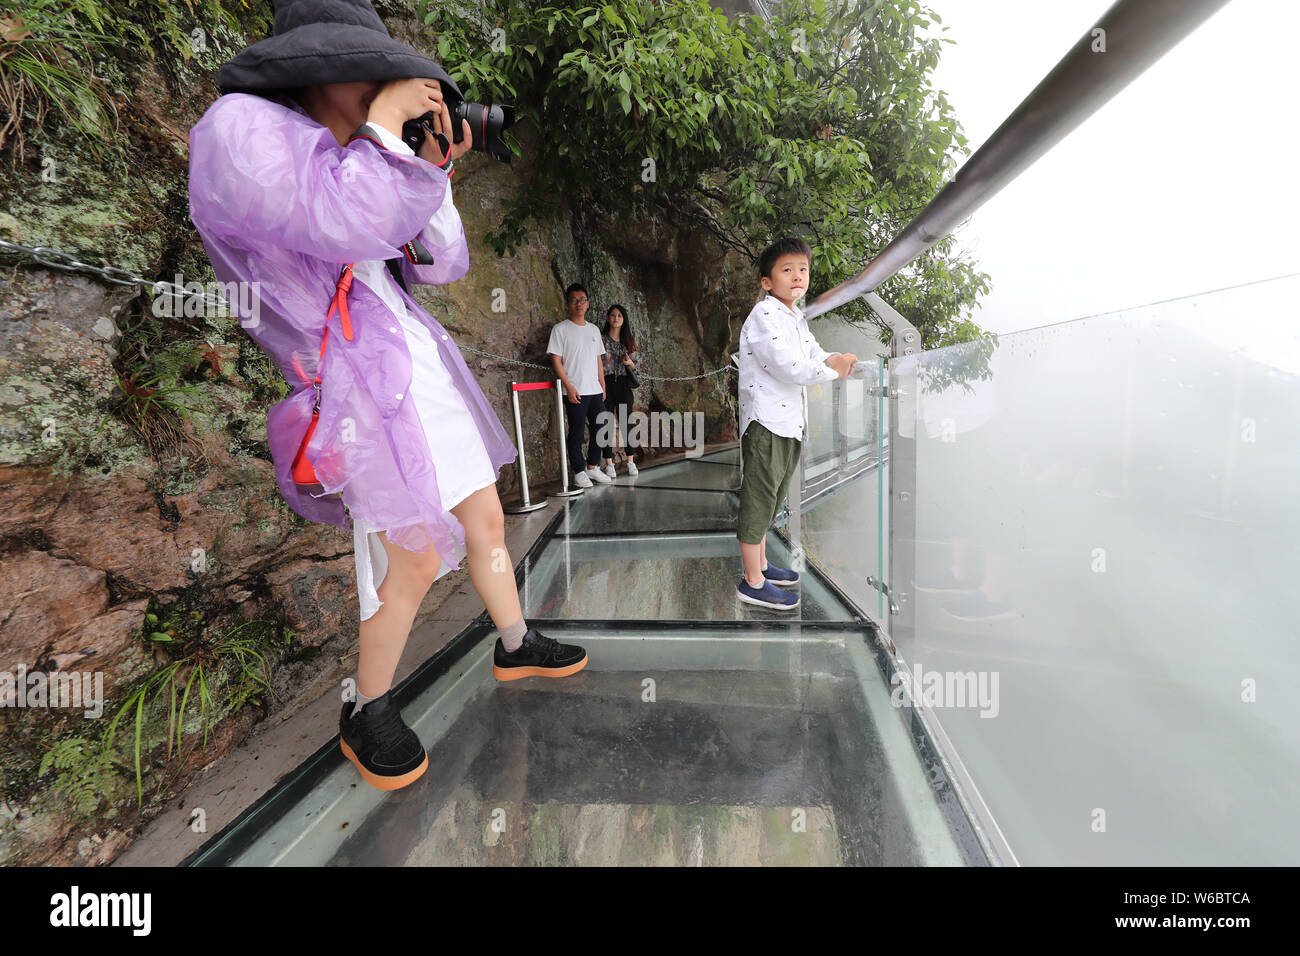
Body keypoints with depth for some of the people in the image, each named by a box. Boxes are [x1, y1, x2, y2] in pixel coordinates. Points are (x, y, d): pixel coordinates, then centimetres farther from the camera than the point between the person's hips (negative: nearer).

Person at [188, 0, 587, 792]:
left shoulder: (362, 166, 19)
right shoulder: (241, 127, -6)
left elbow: (443, 265, 14)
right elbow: (350, 226, -22)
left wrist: (434, 170, 4)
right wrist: (386, 120, -10)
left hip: (427, 367, 9)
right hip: (361, 382, -8)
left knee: (487, 520, 11)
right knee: (417, 560, -11)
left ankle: (515, 646, 32)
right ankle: (367, 716, 14)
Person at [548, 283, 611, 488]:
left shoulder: (594, 330, 15)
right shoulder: (560, 329, -3)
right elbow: (556, 360, -7)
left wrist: (603, 386, 12)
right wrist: (569, 387, -14)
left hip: (595, 390, 6)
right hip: (575, 392, -6)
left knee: (600, 429, 9)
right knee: (576, 432, 0)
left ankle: (592, 467, 23)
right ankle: (579, 472, 10)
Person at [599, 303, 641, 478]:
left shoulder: (629, 340, 11)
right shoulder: (601, 340, 2)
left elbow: (634, 366, 13)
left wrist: (630, 363, -6)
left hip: (624, 385, 2)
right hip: (606, 384, -2)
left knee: (626, 423, 2)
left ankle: (630, 462, 10)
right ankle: (609, 463, 7)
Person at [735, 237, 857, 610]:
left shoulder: (797, 318, 17)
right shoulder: (764, 315, -13)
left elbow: (814, 355, 18)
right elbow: (787, 366, -22)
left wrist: (834, 359, -4)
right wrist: (832, 369, -13)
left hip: (790, 422, 10)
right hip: (765, 422, -10)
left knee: (772, 496, 18)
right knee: (758, 497, -2)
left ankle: (761, 564, 33)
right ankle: (752, 582, 8)